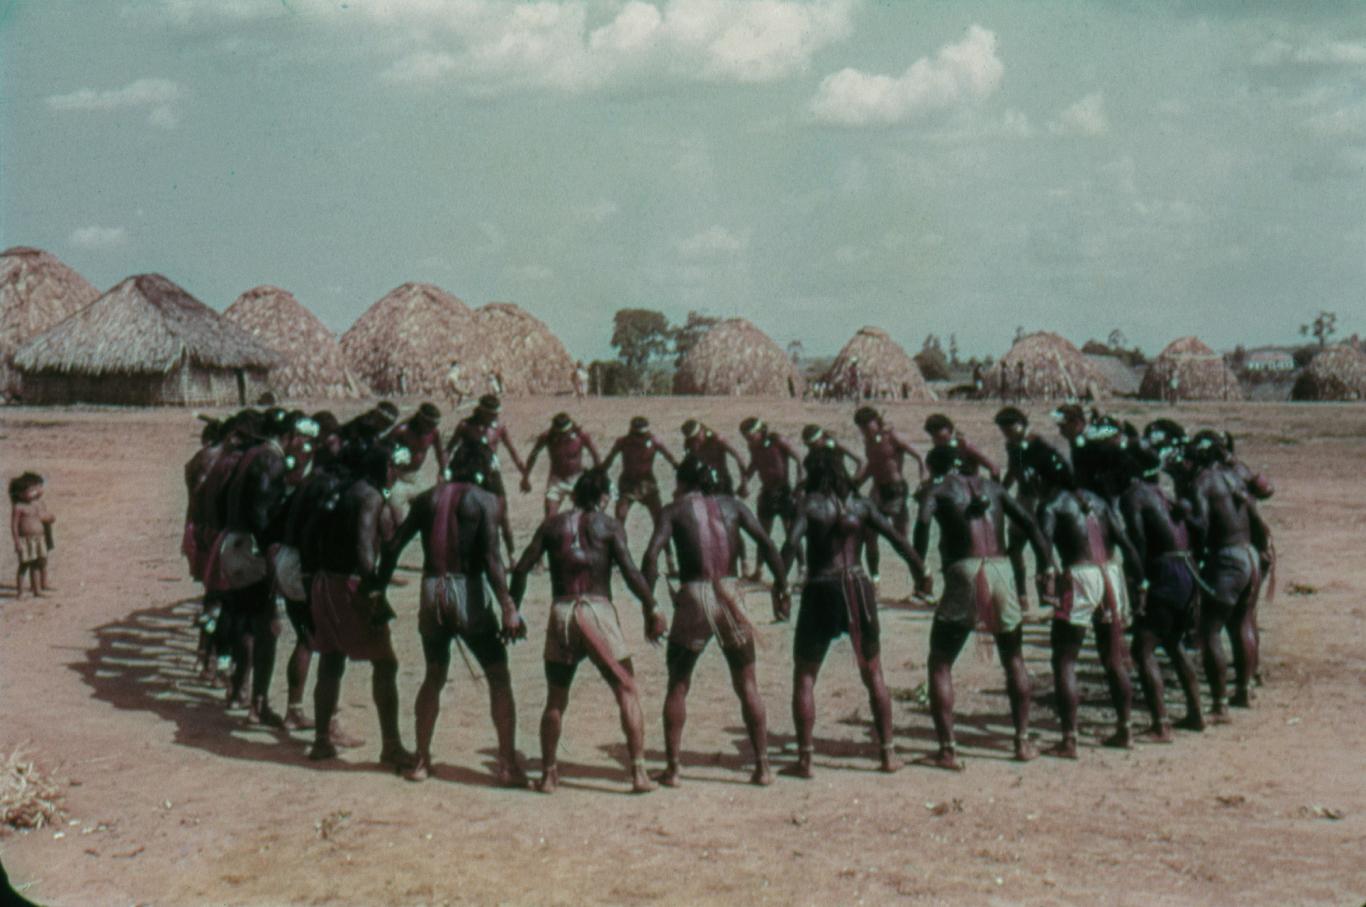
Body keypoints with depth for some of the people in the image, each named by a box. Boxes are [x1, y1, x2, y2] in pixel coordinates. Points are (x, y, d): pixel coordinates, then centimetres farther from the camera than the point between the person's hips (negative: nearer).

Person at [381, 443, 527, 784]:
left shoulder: (427, 498, 11)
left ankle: (421, 760, 19)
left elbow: (394, 546, 6)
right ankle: (508, 765, 0)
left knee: (434, 676, 19)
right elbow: (490, 558, -13)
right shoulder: (484, 500, -2)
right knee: (499, 678, 5)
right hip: (468, 592, -4)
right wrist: (508, 607, -15)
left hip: (432, 592, 4)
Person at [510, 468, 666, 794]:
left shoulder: (552, 525, 11)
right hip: (598, 611, -3)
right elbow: (631, 573, -8)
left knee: (556, 699, 15)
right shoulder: (608, 526, 3)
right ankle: (639, 772, -1)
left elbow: (522, 568, 5)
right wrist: (652, 610, -2)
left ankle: (548, 774, 14)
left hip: (561, 612, 3)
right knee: (627, 693, 6)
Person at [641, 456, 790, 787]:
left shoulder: (674, 510, 5)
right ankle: (763, 766, 10)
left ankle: (672, 769, 10)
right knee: (747, 685, 11)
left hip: (693, 598, -1)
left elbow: (652, 555, -9)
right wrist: (781, 587, 6)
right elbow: (767, 544, 1)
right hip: (730, 595, 2)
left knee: (677, 685, 12)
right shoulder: (731, 505, 11)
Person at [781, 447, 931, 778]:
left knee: (804, 676, 7)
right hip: (859, 588, 3)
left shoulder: (808, 505, -4)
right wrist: (921, 573, 11)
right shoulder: (861, 505, 5)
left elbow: (793, 543, -20)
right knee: (873, 675, 15)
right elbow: (898, 539, 2)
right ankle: (887, 754, 15)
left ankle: (804, 759, 3)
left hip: (821, 591, -3)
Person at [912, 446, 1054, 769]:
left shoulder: (938, 490, 8)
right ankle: (1023, 742, 22)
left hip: (963, 573, -4)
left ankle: (947, 750, -1)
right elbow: (1027, 522, 12)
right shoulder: (991, 486, 21)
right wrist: (1046, 563, 10)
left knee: (940, 664, 6)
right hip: (1001, 571, 4)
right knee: (1014, 660, 22)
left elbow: (923, 522, -13)